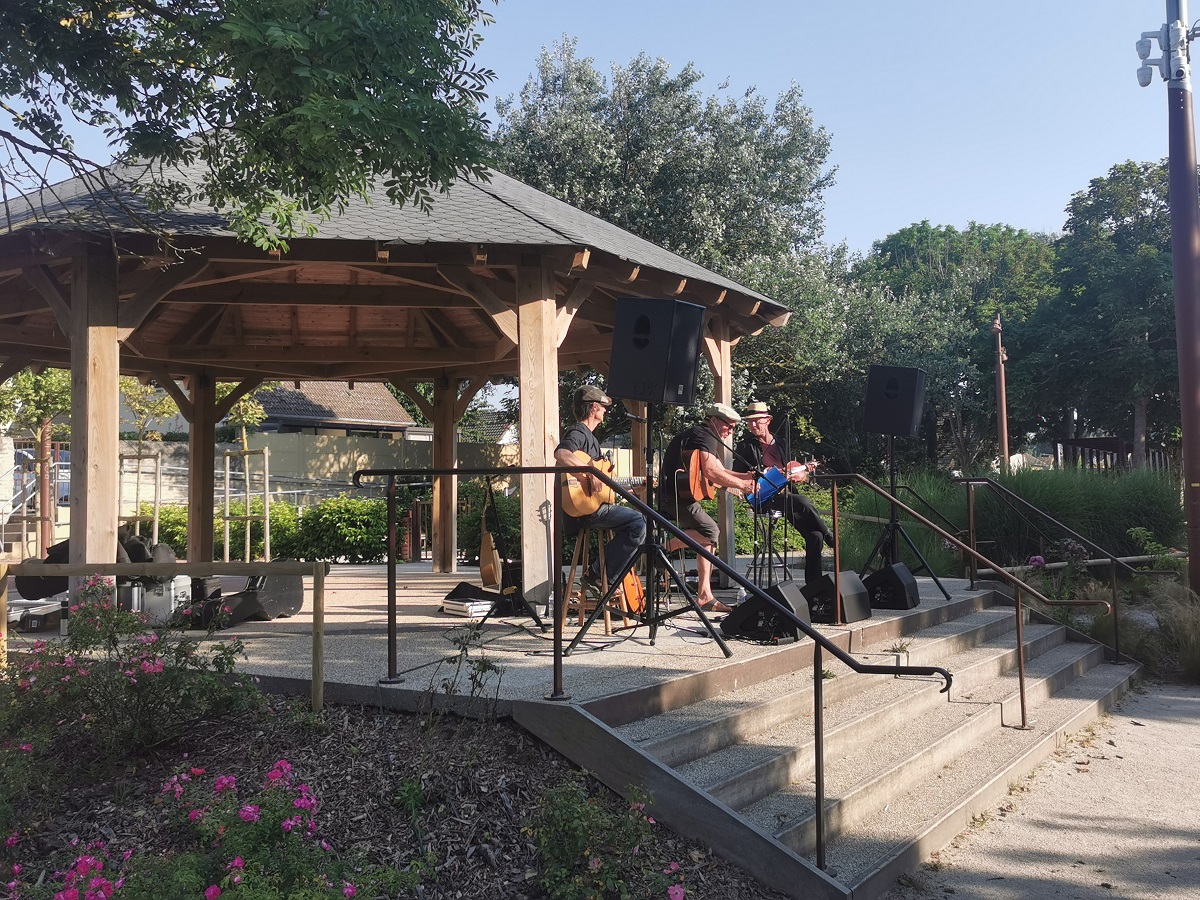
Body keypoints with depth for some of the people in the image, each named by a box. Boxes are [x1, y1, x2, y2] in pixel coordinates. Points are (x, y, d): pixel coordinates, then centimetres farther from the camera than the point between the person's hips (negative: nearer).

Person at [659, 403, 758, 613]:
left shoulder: (704, 437, 24)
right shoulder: (705, 437, -10)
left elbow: (720, 471, 27)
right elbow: (711, 472, -23)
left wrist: (749, 476, 17)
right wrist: (742, 485, -14)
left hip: (679, 495, 11)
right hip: (676, 496, -11)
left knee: (710, 536, 15)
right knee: (710, 532, -19)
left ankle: (704, 596, 14)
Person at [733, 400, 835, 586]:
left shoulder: (782, 445, 21)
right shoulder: (744, 447, 9)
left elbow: (797, 472, 26)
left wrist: (801, 474, 3)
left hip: (785, 495, 5)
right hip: (763, 498, -5)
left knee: (815, 535, -15)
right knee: (803, 502, -33)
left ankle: (813, 583, -11)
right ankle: (832, 540, -14)